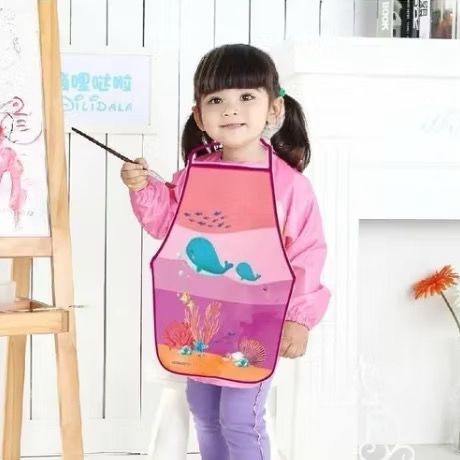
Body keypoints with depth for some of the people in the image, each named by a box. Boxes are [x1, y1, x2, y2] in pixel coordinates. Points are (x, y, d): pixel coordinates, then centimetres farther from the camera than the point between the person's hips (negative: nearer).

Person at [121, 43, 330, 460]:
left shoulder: (289, 184, -15)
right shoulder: (196, 173, -1)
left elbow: (307, 255, -12)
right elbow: (168, 223, 11)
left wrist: (298, 318, -15)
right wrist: (144, 190, -6)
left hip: (255, 325, -6)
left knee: (240, 421, 0)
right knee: (204, 413, 19)